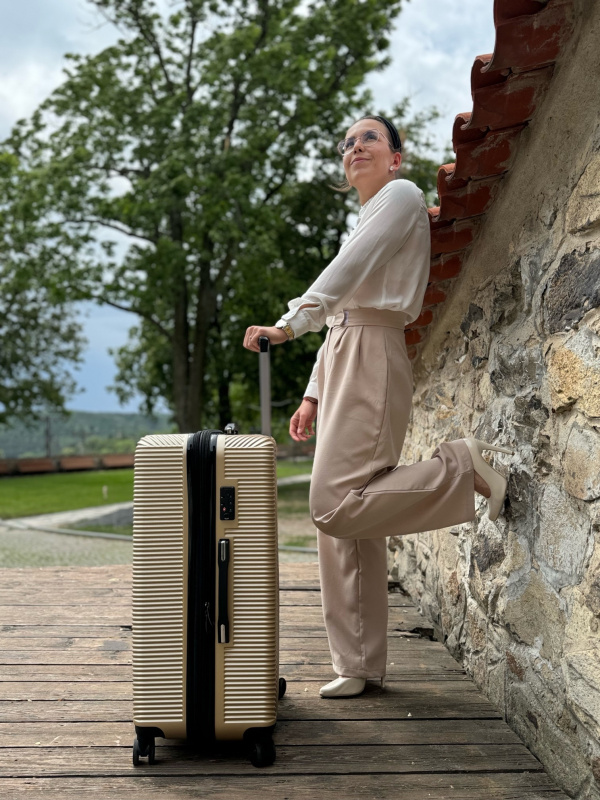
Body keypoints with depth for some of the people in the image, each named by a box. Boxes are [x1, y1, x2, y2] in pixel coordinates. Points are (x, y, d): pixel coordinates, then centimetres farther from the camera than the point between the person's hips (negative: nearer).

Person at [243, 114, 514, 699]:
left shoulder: (401, 195, 2)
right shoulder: (361, 221, 29)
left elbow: (349, 270, -17)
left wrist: (290, 323, -30)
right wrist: (313, 395, 18)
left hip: (373, 356, -9)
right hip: (340, 359, 9)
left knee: (335, 506, -21)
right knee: (342, 525, 3)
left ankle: (463, 467, -7)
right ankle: (358, 666, 8)